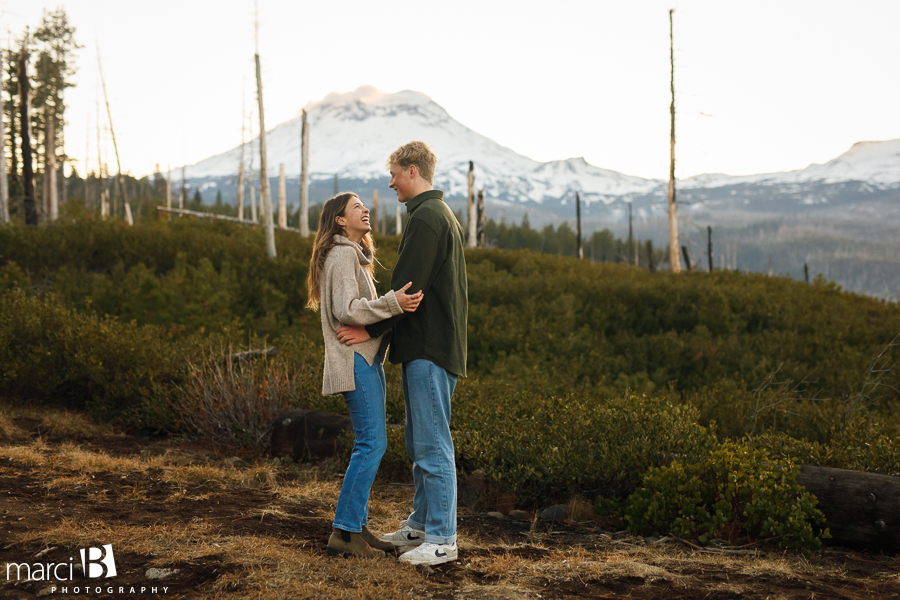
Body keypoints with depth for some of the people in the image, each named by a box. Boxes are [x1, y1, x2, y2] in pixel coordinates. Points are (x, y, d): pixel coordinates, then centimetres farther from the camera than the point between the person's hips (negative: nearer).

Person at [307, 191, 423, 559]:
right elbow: (346, 310, -21)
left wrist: (400, 306, 15)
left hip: (367, 359, 10)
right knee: (371, 443, -13)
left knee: (368, 445, 9)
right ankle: (344, 532, -9)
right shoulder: (342, 255, -10)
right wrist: (392, 303, -28)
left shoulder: (355, 255, 22)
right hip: (355, 360, -10)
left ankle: (358, 527, 14)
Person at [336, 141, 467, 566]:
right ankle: (421, 524, 25)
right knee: (419, 442, 16)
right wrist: (381, 328, 19)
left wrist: (373, 329, -12)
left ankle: (442, 539, -2)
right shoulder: (443, 215, 20)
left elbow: (408, 287, -19)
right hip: (429, 344, 11)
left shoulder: (426, 218, -14)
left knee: (432, 444, -7)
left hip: (430, 348, -11)